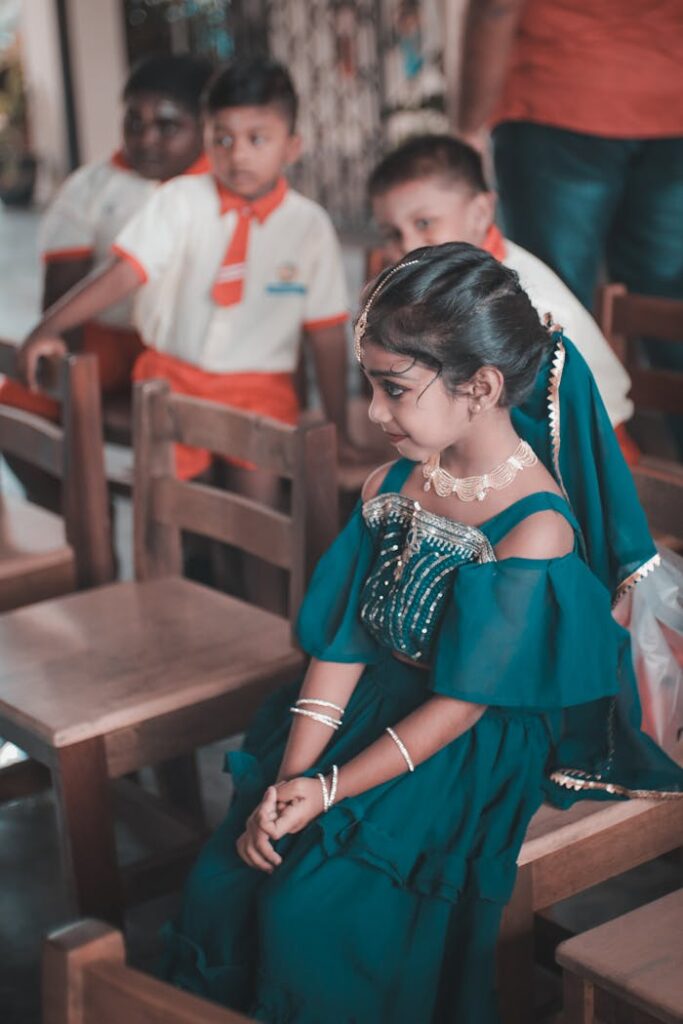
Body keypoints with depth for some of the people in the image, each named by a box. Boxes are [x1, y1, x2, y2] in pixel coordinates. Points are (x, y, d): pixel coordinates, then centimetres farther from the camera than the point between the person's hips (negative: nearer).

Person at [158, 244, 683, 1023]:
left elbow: (460, 704, -19)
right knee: (220, 881, -6)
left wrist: (327, 791, -17)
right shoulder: (389, 488, -1)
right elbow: (342, 646, -3)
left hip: (471, 763, -6)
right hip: (369, 714, 6)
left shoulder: (535, 532, -22)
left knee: (309, 912, -19)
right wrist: (289, 782, -12)